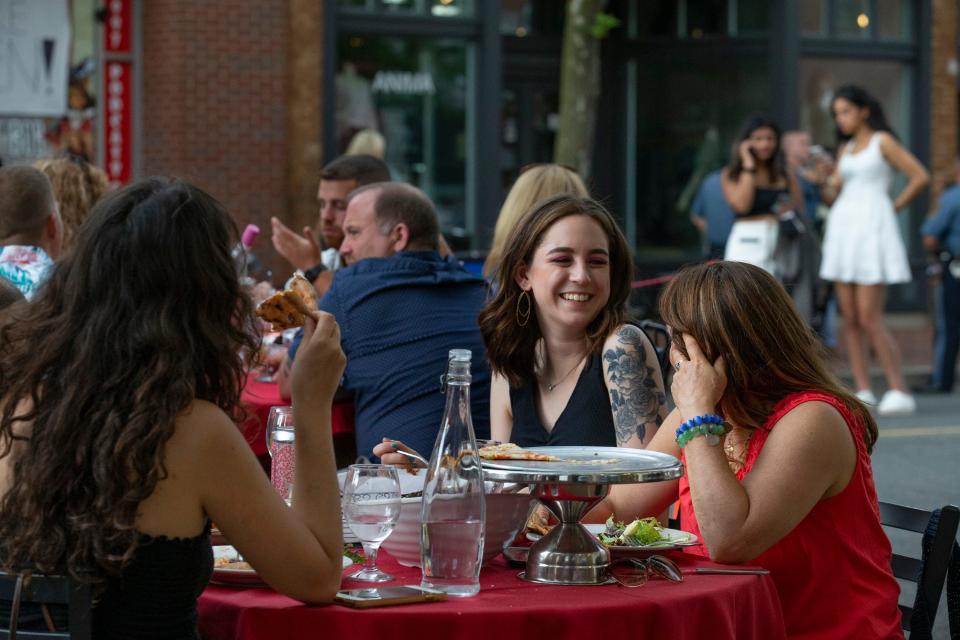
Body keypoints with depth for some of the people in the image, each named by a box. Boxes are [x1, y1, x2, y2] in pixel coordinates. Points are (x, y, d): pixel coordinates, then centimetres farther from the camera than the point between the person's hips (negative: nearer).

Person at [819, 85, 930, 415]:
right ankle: (863, 393, 3)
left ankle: (899, 391, -9)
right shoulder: (846, 148, 18)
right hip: (843, 229, 7)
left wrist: (895, 206, -3)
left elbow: (921, 176, -9)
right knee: (849, 318, 1)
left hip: (871, 229, -7)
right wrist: (826, 181, -5)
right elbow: (834, 194, 15)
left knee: (869, 319, -13)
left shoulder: (883, 141, -2)